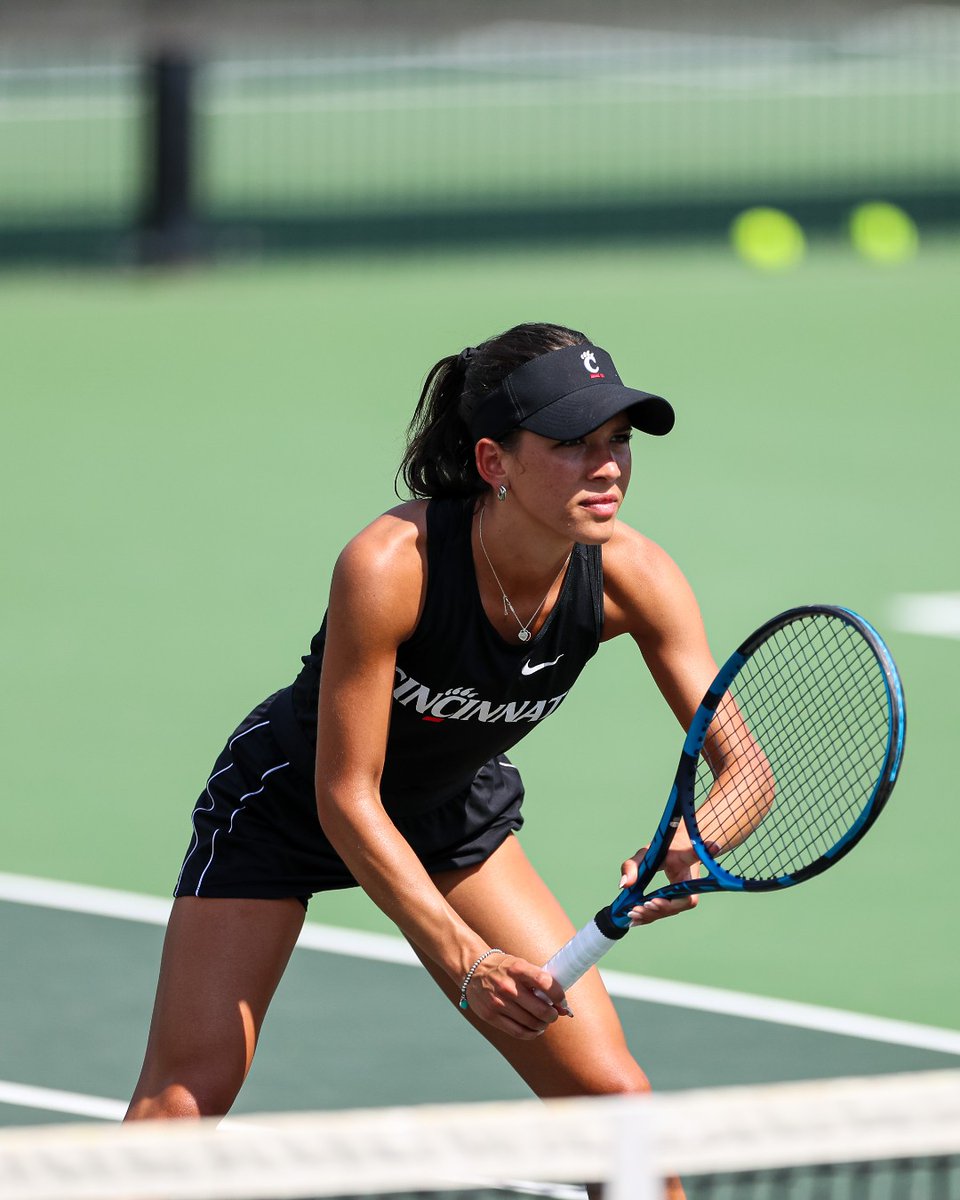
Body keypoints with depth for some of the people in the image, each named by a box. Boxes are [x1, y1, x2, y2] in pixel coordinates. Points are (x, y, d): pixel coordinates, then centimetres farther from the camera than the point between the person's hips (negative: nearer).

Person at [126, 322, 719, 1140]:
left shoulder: (632, 578, -25)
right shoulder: (389, 565, -37)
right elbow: (346, 799, -31)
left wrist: (695, 845, -43)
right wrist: (465, 960, -39)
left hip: (457, 811, 4)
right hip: (289, 801, -4)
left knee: (613, 1095, -4)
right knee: (183, 1101, -12)